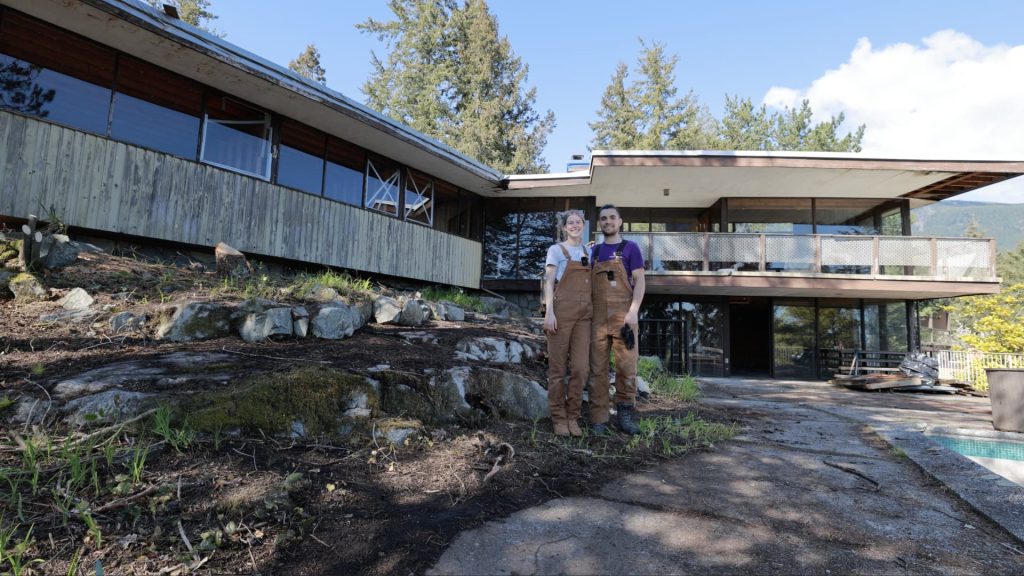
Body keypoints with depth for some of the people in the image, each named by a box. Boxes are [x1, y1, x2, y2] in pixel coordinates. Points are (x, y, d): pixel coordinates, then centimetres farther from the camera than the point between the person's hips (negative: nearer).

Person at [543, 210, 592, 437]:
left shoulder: (588, 251, 18)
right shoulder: (556, 250, 4)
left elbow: (588, 284, 19)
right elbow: (549, 282, -3)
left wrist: (594, 311, 12)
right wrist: (549, 312, -14)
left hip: (584, 314, 4)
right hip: (562, 311, -4)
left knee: (580, 367, -1)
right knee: (558, 367, 0)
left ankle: (573, 416, 12)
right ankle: (559, 417, 10)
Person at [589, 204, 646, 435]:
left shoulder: (630, 248, 7)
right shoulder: (594, 251, 17)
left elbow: (640, 281, 0)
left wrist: (633, 312, -12)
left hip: (622, 314, -2)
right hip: (597, 315, 3)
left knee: (627, 365, -1)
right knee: (598, 367, 1)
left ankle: (624, 412, 13)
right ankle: (599, 418, 5)